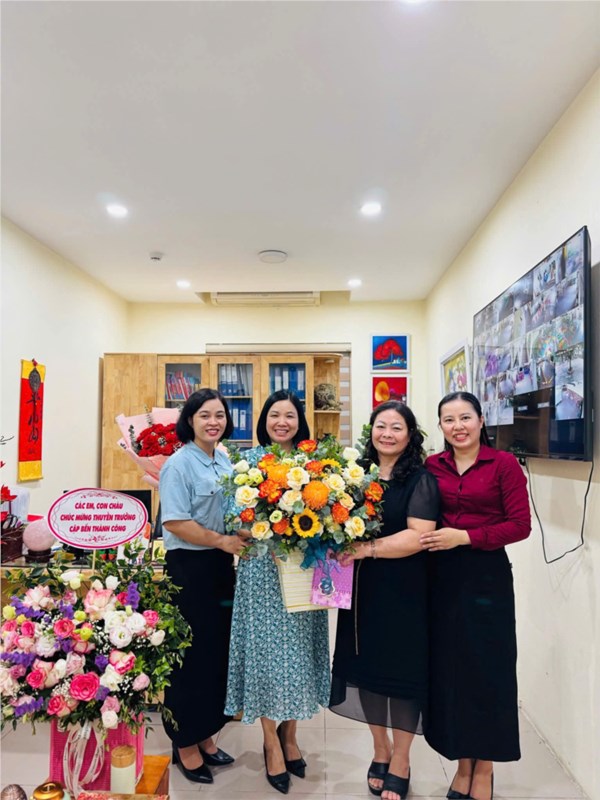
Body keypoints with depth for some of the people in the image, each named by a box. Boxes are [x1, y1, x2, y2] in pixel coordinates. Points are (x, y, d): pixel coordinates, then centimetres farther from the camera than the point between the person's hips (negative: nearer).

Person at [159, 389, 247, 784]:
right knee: (192, 655, 5)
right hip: (189, 568, -7)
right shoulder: (179, 464, -13)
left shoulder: (226, 461, 8)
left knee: (219, 651, 15)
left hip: (222, 567, 7)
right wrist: (221, 541, -21)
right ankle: (185, 744, 25)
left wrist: (240, 541, 2)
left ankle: (205, 735, 34)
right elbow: (175, 522, -19)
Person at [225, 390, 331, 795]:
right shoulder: (249, 460, -1)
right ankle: (272, 743, 22)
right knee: (266, 650, 4)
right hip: (262, 567, -2)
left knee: (299, 650, 11)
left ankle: (290, 733, 31)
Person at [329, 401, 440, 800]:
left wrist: (368, 549, -23)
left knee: (403, 669, 8)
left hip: (404, 592, -4)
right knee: (367, 664, 13)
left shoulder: (420, 480, -8)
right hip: (362, 590, 5)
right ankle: (380, 751, 36)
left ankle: (400, 762, 29)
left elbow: (419, 535, -18)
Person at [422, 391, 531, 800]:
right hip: (442, 577, 3)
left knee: (487, 670, 8)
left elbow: (520, 525, -9)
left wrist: (465, 537, -15)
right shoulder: (432, 466, 3)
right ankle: (463, 764, 32)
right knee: (449, 668, 11)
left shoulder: (504, 464, -5)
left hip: (486, 576, -3)